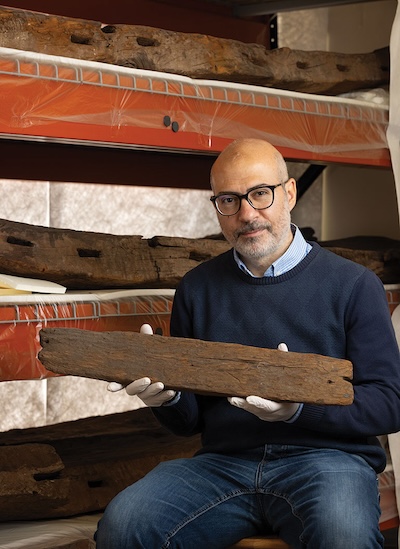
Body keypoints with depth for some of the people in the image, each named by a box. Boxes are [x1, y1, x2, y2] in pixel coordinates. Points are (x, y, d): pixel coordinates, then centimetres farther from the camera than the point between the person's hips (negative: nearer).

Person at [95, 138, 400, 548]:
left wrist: (301, 407, -17)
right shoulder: (198, 288, 14)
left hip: (325, 457, -2)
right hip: (223, 460, 3)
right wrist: (167, 396, -6)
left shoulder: (353, 284, 4)